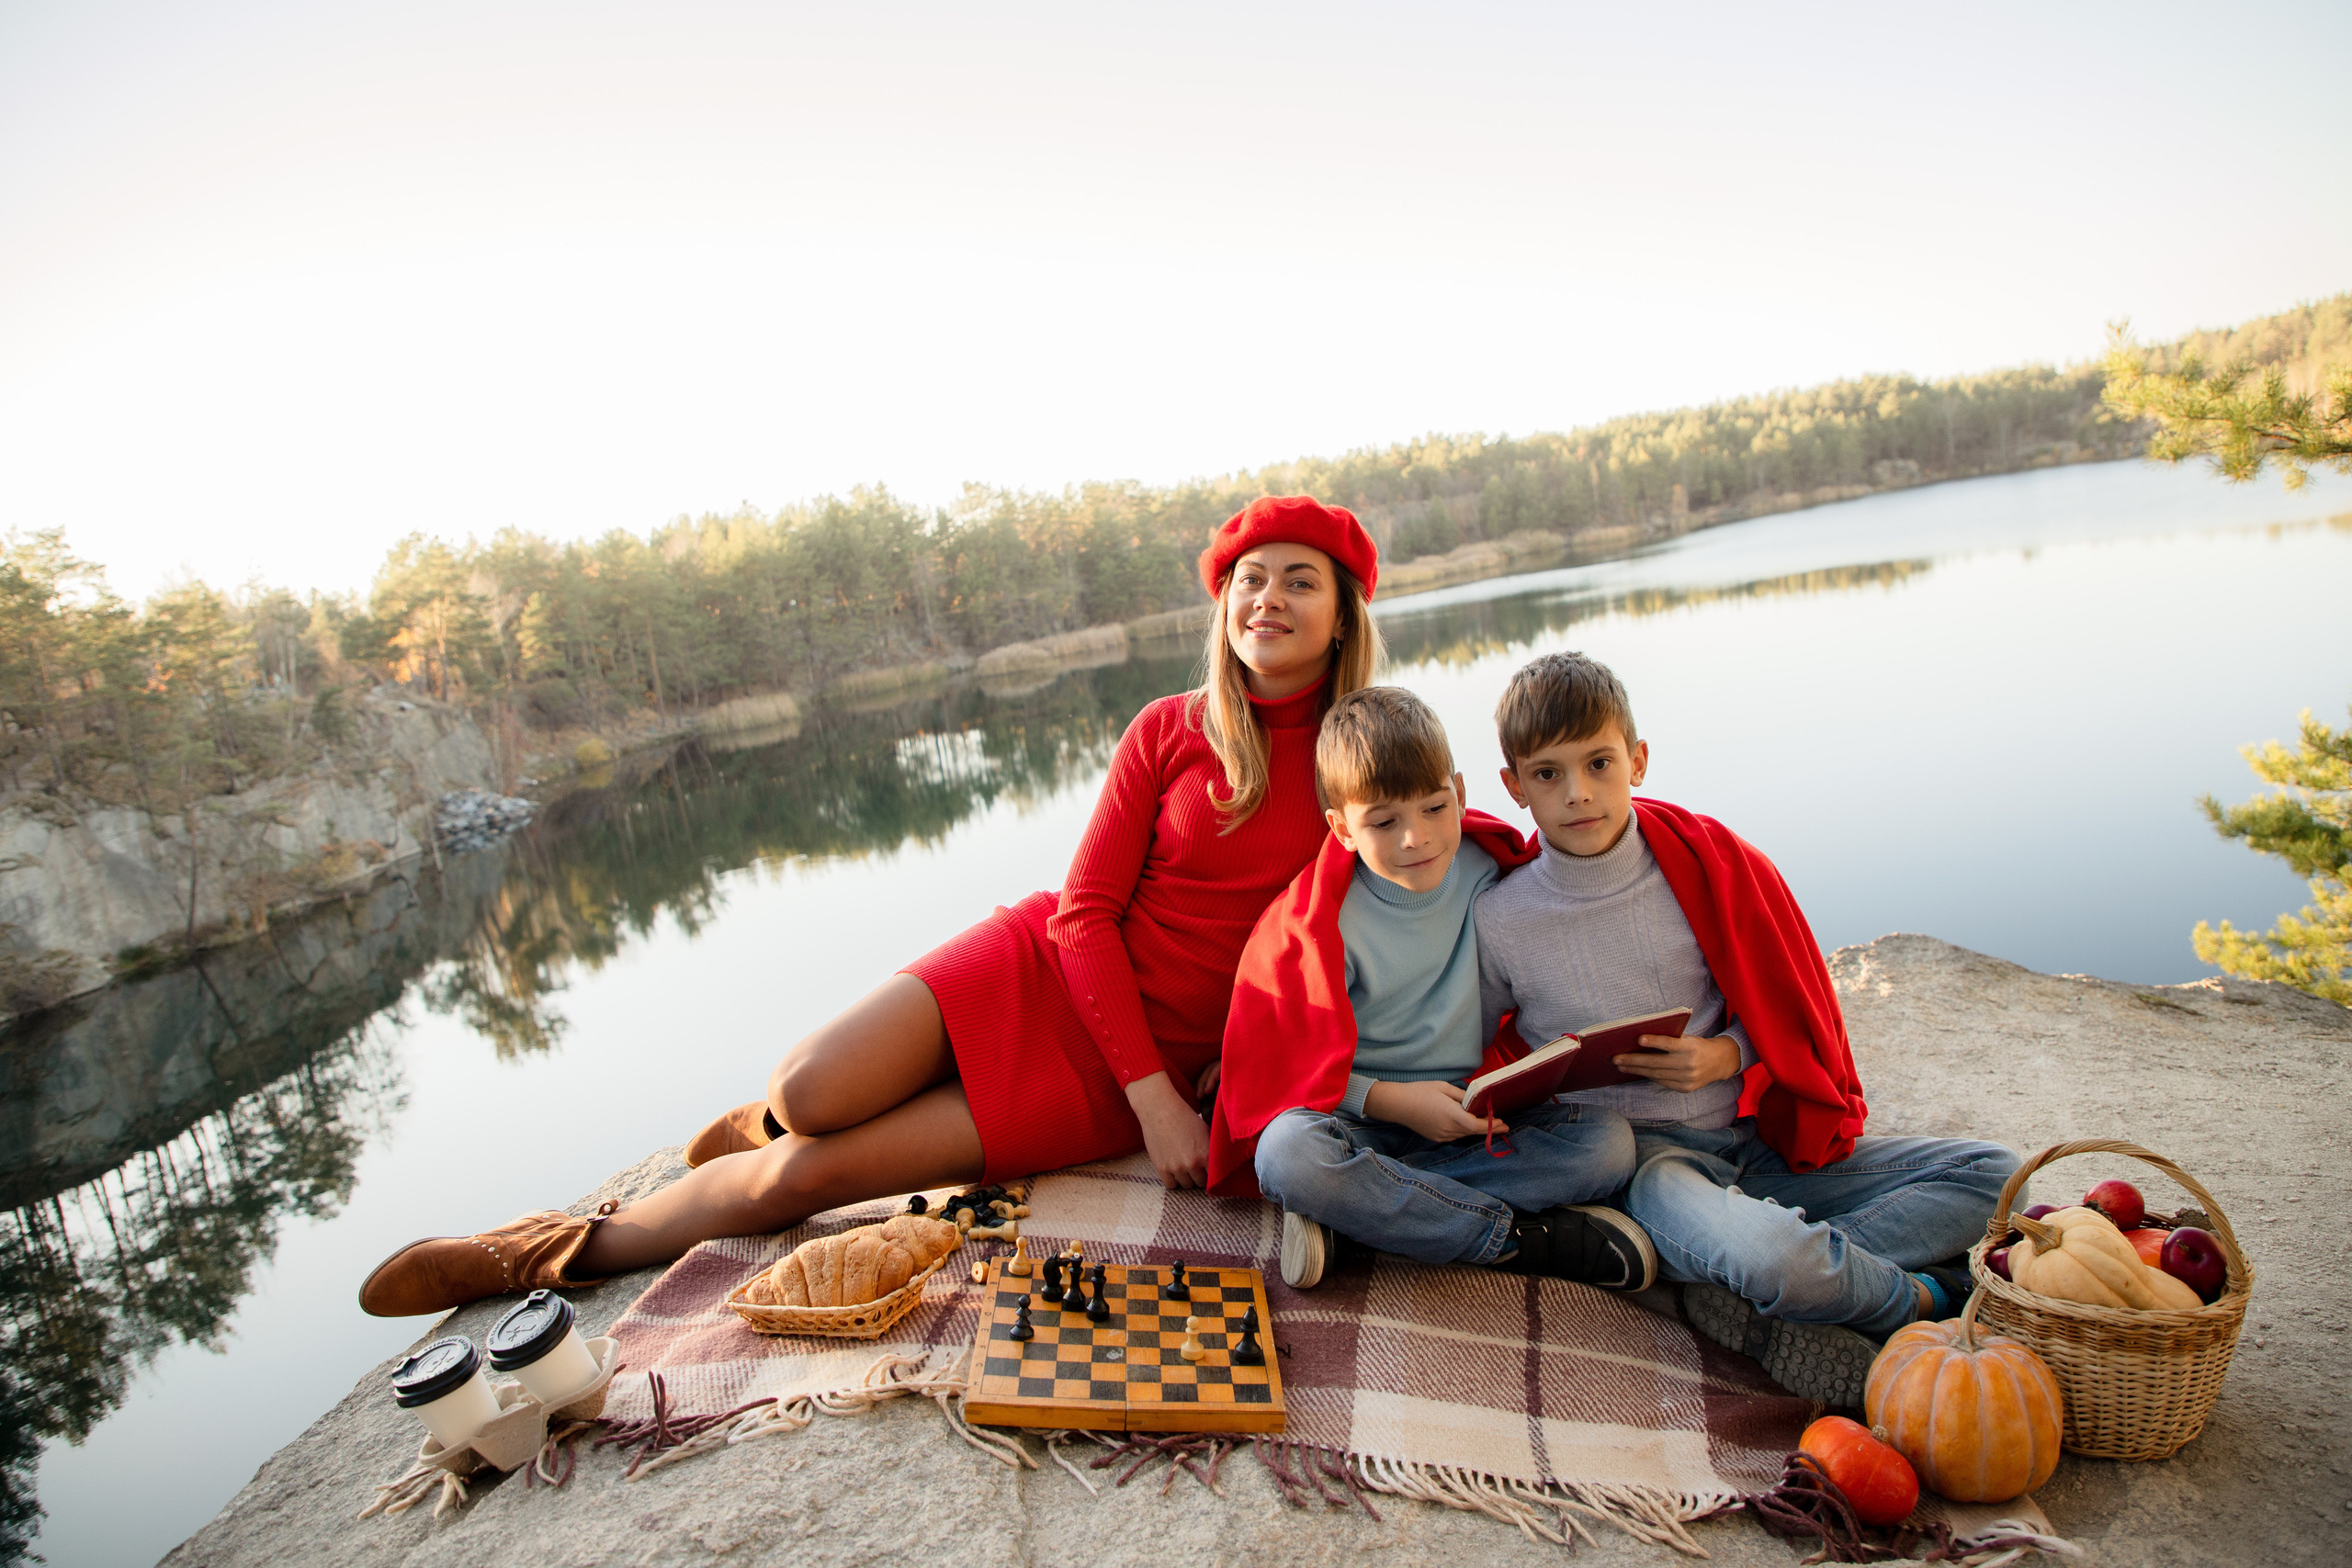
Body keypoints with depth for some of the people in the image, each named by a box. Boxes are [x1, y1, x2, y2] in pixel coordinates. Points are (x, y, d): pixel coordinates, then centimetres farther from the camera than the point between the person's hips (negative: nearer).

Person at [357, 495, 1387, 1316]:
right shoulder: (1169, 732, -3)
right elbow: (1084, 909, -6)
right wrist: (1151, 1094, -15)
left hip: (1144, 1066, -1)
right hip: (1046, 966, 1)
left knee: (803, 1173, -10)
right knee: (805, 1094, -20)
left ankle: (570, 1250, 13)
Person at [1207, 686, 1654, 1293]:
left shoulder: (1492, 869, -1)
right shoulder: (1322, 921, -11)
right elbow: (1286, 1062, -9)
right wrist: (1391, 1100, -20)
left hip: (1470, 1119, 3)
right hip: (1360, 1121, -3)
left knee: (1609, 1140, -21)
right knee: (1286, 1153, -35)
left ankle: (1361, 1208, -23)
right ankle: (1518, 1237, -22)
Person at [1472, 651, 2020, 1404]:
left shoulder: (1709, 863, -1)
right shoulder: (1498, 919, -8)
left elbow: (1790, 1011, 9)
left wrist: (1728, 1055, -11)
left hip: (1756, 1137, 5)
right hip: (1636, 1153, -4)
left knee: (1992, 1171, -8)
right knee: (1763, 1256, -37)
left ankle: (1745, 1296, -21)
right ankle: (1924, 1296, -3)